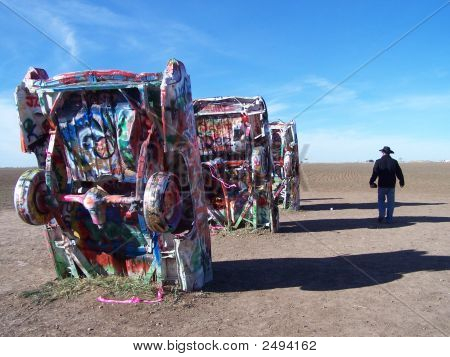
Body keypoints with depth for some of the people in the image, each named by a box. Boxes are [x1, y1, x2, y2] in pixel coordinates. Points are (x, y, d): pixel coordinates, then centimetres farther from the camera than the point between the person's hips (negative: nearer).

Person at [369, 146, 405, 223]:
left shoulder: (378, 162, -5)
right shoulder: (394, 162, 1)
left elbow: (375, 173, -7)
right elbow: (399, 173, 6)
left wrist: (371, 182, 2)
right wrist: (402, 182, 19)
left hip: (382, 185, -1)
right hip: (391, 186, 2)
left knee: (381, 200, 13)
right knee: (390, 202, 8)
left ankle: (381, 215, -1)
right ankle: (389, 219, 9)